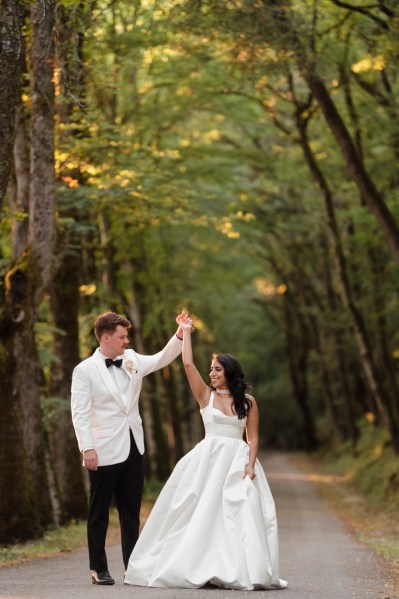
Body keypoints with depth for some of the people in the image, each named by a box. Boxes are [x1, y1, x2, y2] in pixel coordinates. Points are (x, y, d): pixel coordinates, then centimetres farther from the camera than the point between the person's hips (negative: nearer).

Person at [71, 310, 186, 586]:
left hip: (133, 449, 6)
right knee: (99, 513, 4)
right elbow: (80, 413, -13)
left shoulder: (132, 360, 9)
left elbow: (162, 359, 15)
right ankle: (99, 570, 12)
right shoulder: (85, 370, -8)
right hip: (104, 452, -6)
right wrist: (88, 448, -21)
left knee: (131, 512, 10)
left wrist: (179, 336, -2)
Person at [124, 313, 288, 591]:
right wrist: (186, 331, 4)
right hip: (208, 460, 1)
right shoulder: (206, 395, 6)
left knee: (240, 516, -8)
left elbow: (253, 438, 4)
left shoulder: (248, 401, 5)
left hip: (238, 462, -1)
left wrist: (250, 464, -10)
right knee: (202, 514, -1)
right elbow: (188, 364, -2)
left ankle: (241, 572, -5)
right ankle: (200, 568, 5)